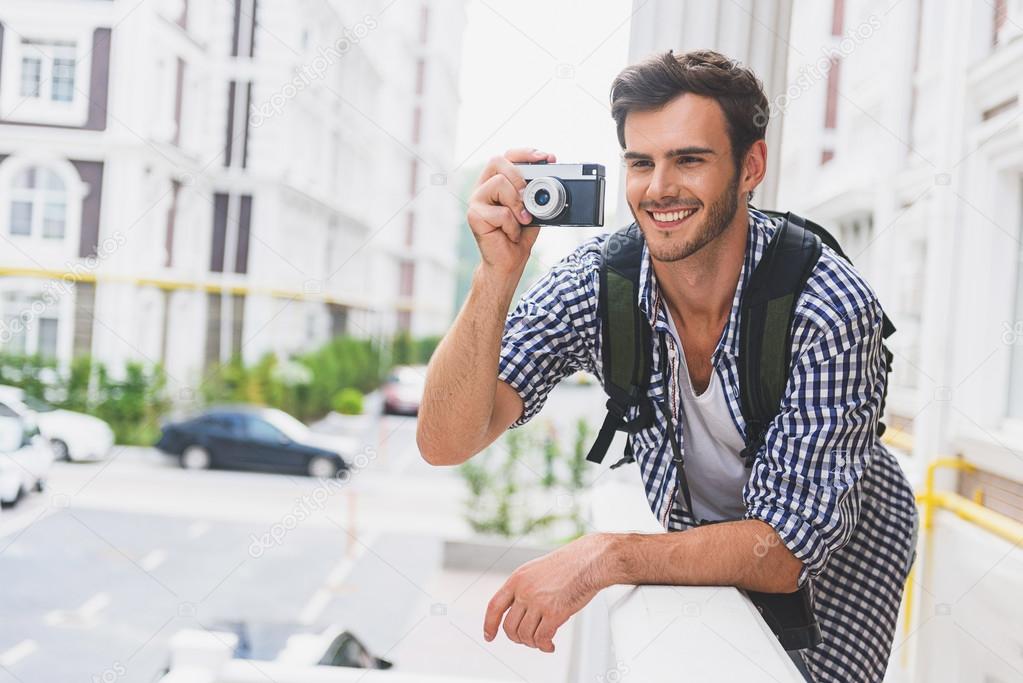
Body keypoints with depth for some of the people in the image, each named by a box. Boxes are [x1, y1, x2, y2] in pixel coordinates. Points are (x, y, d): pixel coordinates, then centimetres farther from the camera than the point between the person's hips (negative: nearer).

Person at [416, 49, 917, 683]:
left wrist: (607, 555, -46)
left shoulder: (832, 310, -32)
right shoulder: (600, 277, -23)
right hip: (695, 539, 3)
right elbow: (446, 441, -28)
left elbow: (787, 547, -33)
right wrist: (498, 274, -42)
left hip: (841, 551, -2)